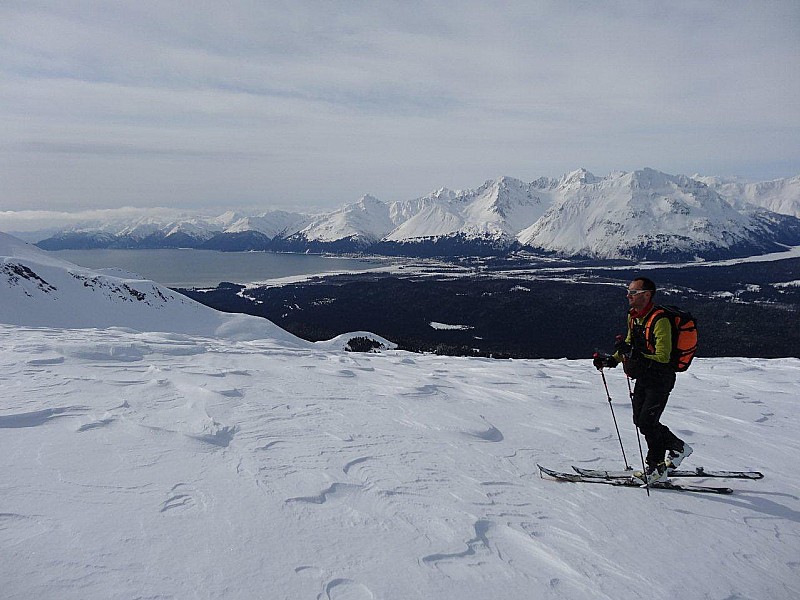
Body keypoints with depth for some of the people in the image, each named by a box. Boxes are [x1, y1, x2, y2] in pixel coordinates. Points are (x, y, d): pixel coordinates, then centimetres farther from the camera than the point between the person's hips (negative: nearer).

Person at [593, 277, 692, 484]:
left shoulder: (660, 320, -22)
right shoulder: (633, 316, 5)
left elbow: (662, 357, -26)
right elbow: (629, 345, 19)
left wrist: (633, 354, -33)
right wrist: (611, 360, 5)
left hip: (660, 379, -9)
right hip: (643, 377, 9)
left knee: (647, 422, -8)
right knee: (639, 419, 10)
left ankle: (656, 468, 9)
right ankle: (678, 447, 30)